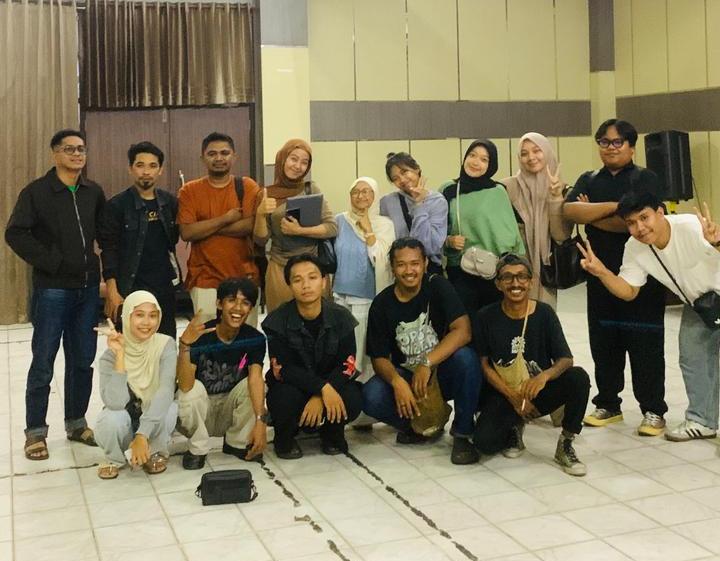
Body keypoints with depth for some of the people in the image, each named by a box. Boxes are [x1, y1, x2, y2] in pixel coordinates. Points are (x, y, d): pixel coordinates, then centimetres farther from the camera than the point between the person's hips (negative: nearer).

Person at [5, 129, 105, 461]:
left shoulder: (94, 192, 8)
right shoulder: (37, 192, -6)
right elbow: (15, 234, -12)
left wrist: (106, 270, 3)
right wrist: (49, 262, -15)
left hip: (87, 288, 4)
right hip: (52, 289, -4)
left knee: (83, 360, 11)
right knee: (43, 363, 2)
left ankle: (76, 423, 25)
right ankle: (35, 432, 14)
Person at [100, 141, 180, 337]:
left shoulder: (170, 202, 6)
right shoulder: (117, 205, -6)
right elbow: (109, 250, -8)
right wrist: (112, 291, -14)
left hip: (165, 287, 4)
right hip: (131, 289, -4)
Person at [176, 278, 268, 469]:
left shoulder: (255, 339, -13)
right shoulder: (200, 336, -21)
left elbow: (256, 377, -27)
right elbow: (185, 385, -32)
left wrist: (260, 421, -41)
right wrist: (185, 344, -47)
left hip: (230, 411, 2)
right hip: (199, 413, -2)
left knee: (251, 385, -24)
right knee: (194, 388, -31)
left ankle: (237, 443, -2)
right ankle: (197, 449, -9)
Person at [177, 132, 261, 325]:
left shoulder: (247, 187, 4)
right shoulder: (189, 191, 5)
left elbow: (251, 225, -10)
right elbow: (186, 232, -7)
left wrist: (204, 227, -8)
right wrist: (226, 219, -9)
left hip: (244, 276, 1)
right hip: (205, 279, 0)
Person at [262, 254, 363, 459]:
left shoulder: (341, 317, -10)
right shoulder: (277, 321, -15)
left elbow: (346, 365, -13)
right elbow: (282, 369, -20)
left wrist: (319, 398, -27)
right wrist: (323, 388, -33)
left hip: (331, 384, 1)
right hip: (292, 385, -1)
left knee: (353, 400, -29)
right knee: (288, 397, -35)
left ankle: (332, 432, 7)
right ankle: (284, 437, 1)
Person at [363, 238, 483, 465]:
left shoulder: (438, 286, -11)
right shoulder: (382, 304, -5)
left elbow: (463, 331, -23)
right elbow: (379, 357, -7)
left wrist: (427, 363, -32)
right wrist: (397, 382, -29)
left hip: (441, 372, -1)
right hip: (405, 376, 2)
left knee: (466, 358, -34)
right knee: (371, 397, -28)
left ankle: (462, 434, -15)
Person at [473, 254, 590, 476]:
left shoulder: (544, 313, -5)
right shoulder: (486, 317, -5)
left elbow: (565, 359, -9)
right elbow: (484, 364, -3)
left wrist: (545, 376, -31)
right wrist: (512, 395, -15)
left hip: (539, 391, 1)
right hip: (503, 393, 0)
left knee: (579, 377, -29)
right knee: (484, 442, -26)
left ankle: (565, 445, -8)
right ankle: (513, 428, 13)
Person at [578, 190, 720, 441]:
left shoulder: (692, 227, -35)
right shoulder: (634, 248, -17)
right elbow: (629, 291, -10)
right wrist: (602, 273, -27)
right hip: (697, 304, 6)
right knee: (692, 359, 9)